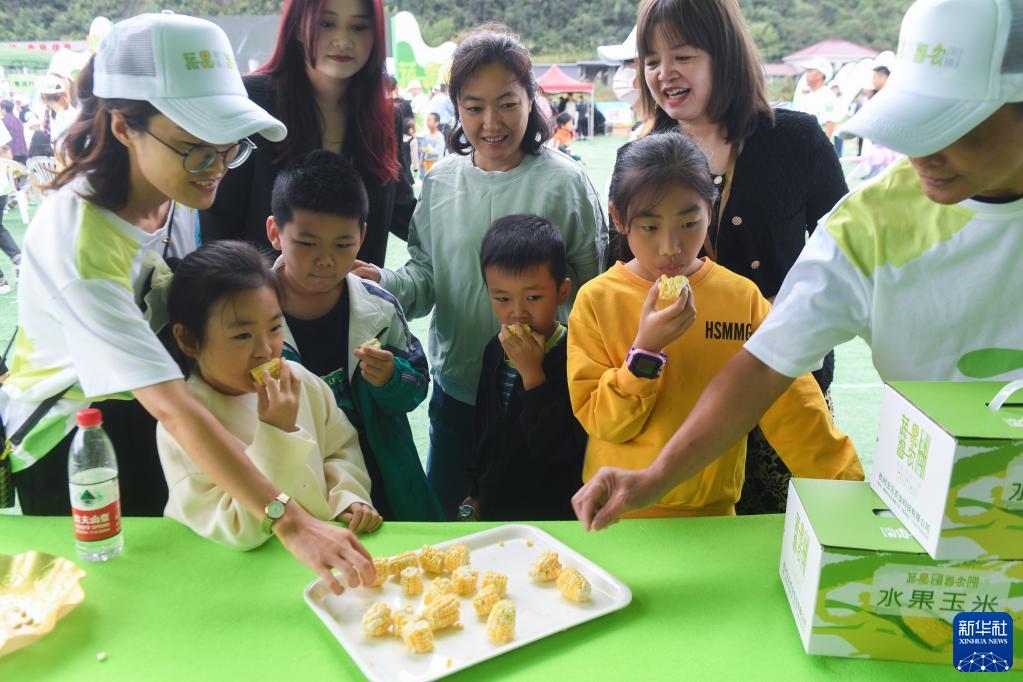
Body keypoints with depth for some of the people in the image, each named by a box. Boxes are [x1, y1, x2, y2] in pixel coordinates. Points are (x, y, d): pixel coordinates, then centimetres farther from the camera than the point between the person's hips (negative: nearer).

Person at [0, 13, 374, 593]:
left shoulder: (176, 188, -14)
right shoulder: (76, 241, -35)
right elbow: (173, 407, -42)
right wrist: (291, 523, -47)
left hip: (142, 413, 6)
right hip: (69, 441, -6)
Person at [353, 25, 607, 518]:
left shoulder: (564, 182, -11)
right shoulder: (440, 181, -1)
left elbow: (594, 288, -7)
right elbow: (425, 274, 4)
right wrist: (388, 283, -16)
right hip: (455, 387, 4)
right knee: (438, 511, 20)